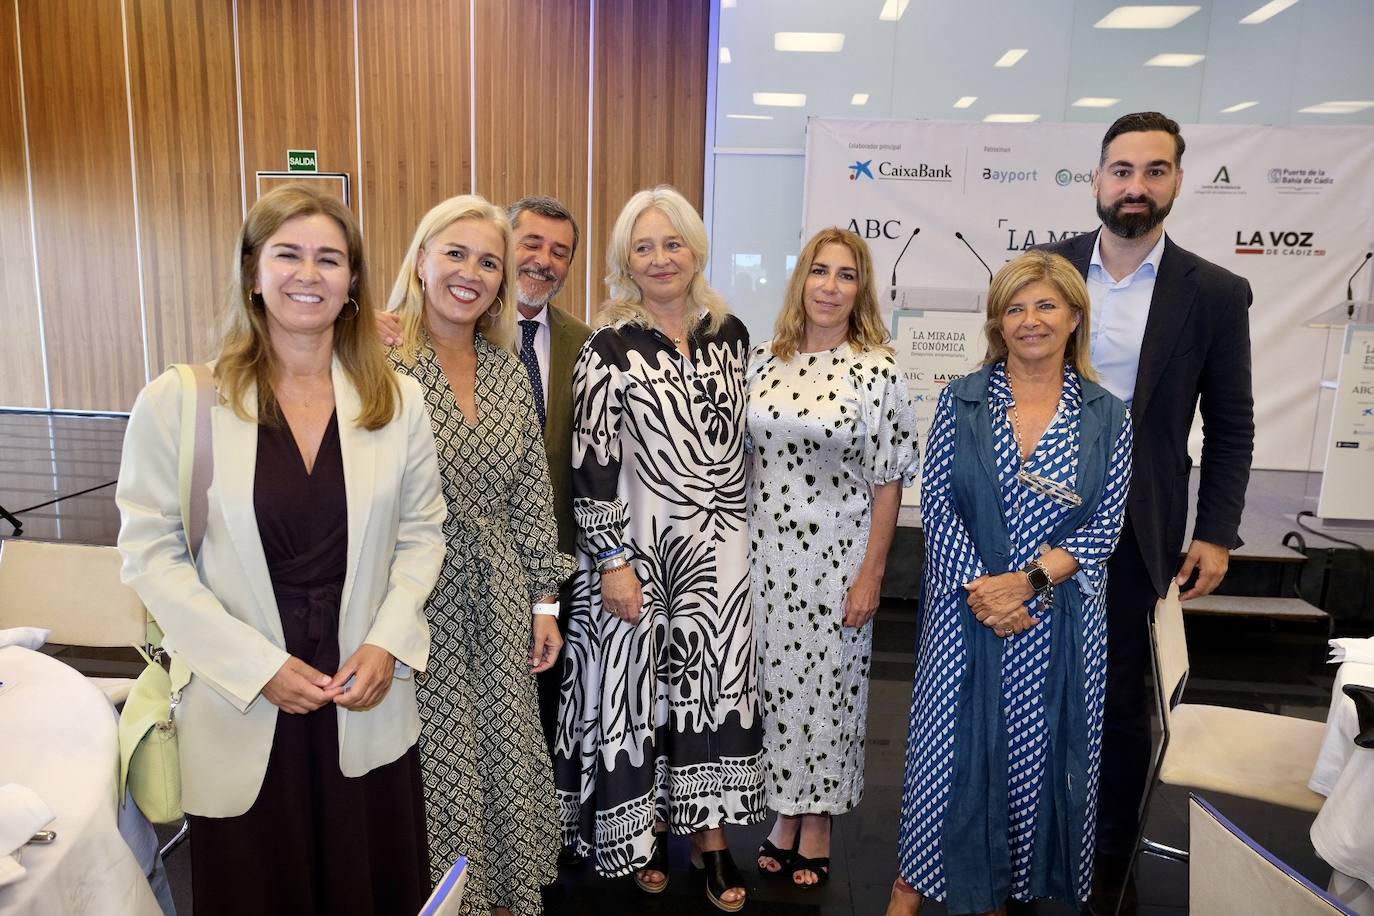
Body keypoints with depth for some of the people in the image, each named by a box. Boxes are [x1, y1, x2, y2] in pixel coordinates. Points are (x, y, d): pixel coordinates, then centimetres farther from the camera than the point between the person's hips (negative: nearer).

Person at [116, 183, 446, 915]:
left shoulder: (397, 401, -1)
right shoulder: (178, 402, -7)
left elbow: (422, 531, 5)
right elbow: (150, 554, -6)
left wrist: (388, 643, -8)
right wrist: (257, 667, -12)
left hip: (367, 704, 2)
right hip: (237, 712, -1)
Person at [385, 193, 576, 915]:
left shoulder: (507, 368, 6)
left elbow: (532, 494, 8)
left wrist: (545, 600, 8)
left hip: (501, 603, 5)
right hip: (418, 604, -5)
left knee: (507, 761, 16)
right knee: (436, 768, 9)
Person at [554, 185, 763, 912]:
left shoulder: (730, 332, 5)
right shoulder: (609, 348, -8)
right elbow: (590, 464, -11)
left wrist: (737, 528, 14)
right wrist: (612, 561, -13)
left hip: (718, 544, 4)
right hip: (639, 547, -3)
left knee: (714, 682, 9)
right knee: (640, 682, 8)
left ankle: (710, 833, 27)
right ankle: (645, 829, 31)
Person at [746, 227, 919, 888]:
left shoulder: (879, 369, -8)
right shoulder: (763, 360, 3)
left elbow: (889, 482, -7)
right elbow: (743, 457, 8)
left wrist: (870, 576, -10)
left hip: (836, 558, -3)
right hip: (765, 554, 3)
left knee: (827, 682, 9)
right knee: (774, 678, 13)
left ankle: (817, 823, 31)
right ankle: (784, 815, 34)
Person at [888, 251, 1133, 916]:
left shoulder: (1106, 417, 2)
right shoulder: (961, 400, 0)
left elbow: (1106, 524, -2)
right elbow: (936, 503, -4)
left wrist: (1029, 581, -15)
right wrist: (981, 587, -14)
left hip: (1060, 620, 1)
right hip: (966, 611, -1)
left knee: (1037, 752, 11)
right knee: (950, 745, 6)